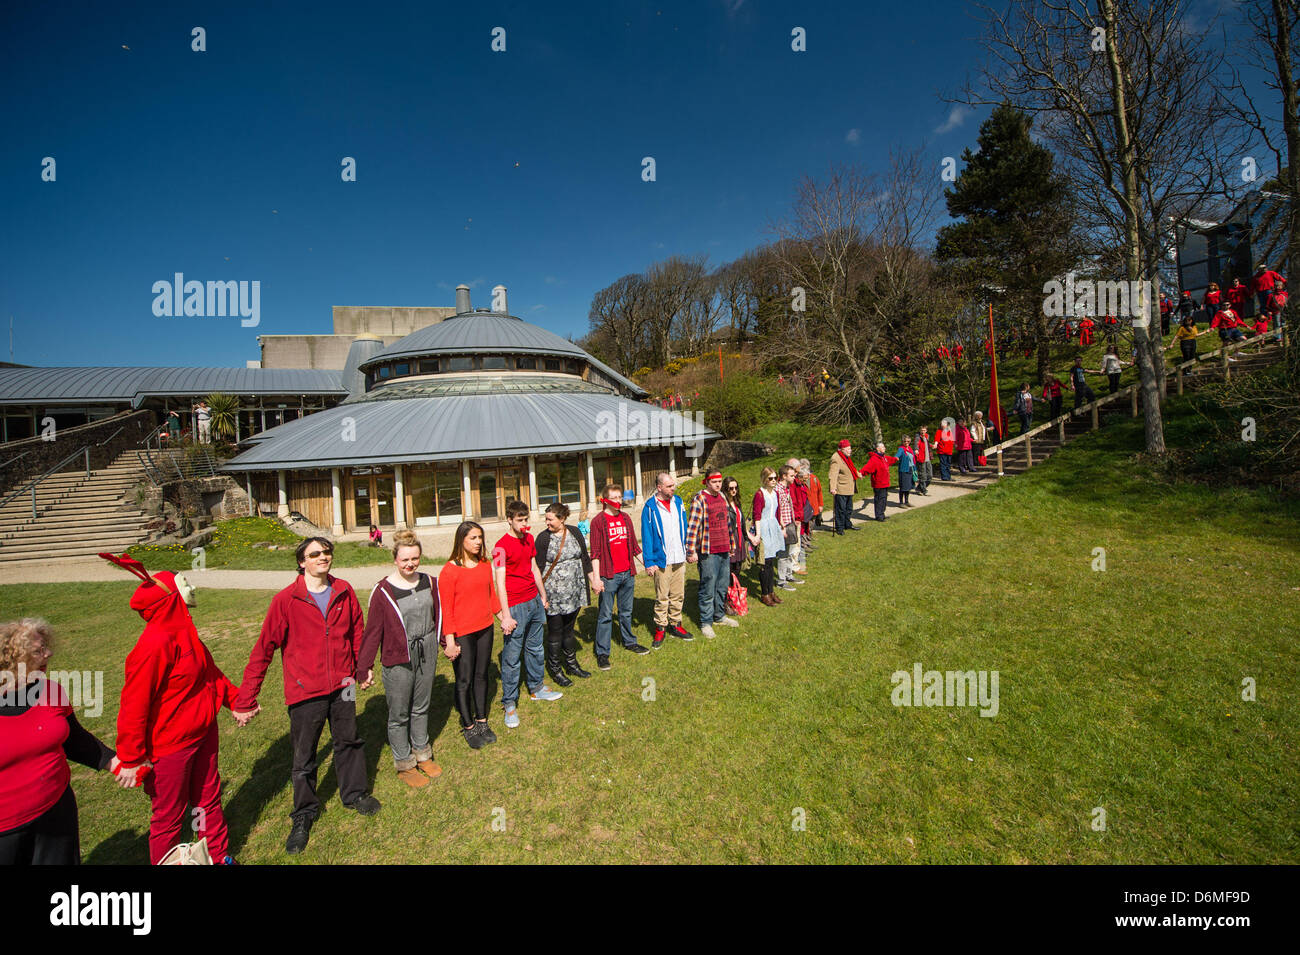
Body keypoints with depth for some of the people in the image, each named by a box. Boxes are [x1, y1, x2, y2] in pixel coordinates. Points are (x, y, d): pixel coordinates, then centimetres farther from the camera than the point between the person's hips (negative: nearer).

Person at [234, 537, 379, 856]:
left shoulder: (344, 591, -5)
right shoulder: (286, 600, -14)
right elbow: (264, 649, -10)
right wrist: (245, 698, -8)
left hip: (342, 684, 3)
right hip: (305, 690, -2)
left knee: (349, 740, 19)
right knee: (304, 756, 14)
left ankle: (354, 793, 42)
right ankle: (304, 815, 36)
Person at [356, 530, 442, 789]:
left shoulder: (429, 582, -1)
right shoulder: (383, 591, -14)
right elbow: (372, 630, -10)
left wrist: (441, 640, 11)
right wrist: (364, 668, -8)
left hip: (426, 655, 4)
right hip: (398, 660, -4)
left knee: (421, 708, 19)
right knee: (399, 715, 10)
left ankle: (422, 753, 38)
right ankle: (404, 764, 29)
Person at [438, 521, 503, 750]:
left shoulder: (485, 564, 4)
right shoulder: (449, 570, -14)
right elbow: (445, 608, -13)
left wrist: (502, 618, 20)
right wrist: (450, 641, -14)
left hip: (485, 629, 5)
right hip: (462, 634, -5)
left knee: (481, 676, 16)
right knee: (464, 680, 7)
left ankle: (482, 721, 32)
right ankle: (468, 727, 25)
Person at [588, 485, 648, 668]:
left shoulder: (626, 518, 9)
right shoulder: (598, 521, -7)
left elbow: (633, 545, 16)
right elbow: (595, 553, -9)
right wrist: (596, 578, -14)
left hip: (627, 573, 5)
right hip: (609, 576, -5)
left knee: (626, 612, 18)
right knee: (605, 615, 1)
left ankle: (629, 642, 34)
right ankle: (602, 652, 10)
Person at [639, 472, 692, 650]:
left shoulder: (678, 502, 7)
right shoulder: (650, 507, -9)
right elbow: (647, 536, -9)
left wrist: (688, 551, 13)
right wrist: (649, 561, -12)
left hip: (679, 559, 5)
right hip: (662, 560, -5)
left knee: (678, 595, 13)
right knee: (662, 597, 3)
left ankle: (675, 625, 27)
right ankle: (660, 629, 17)